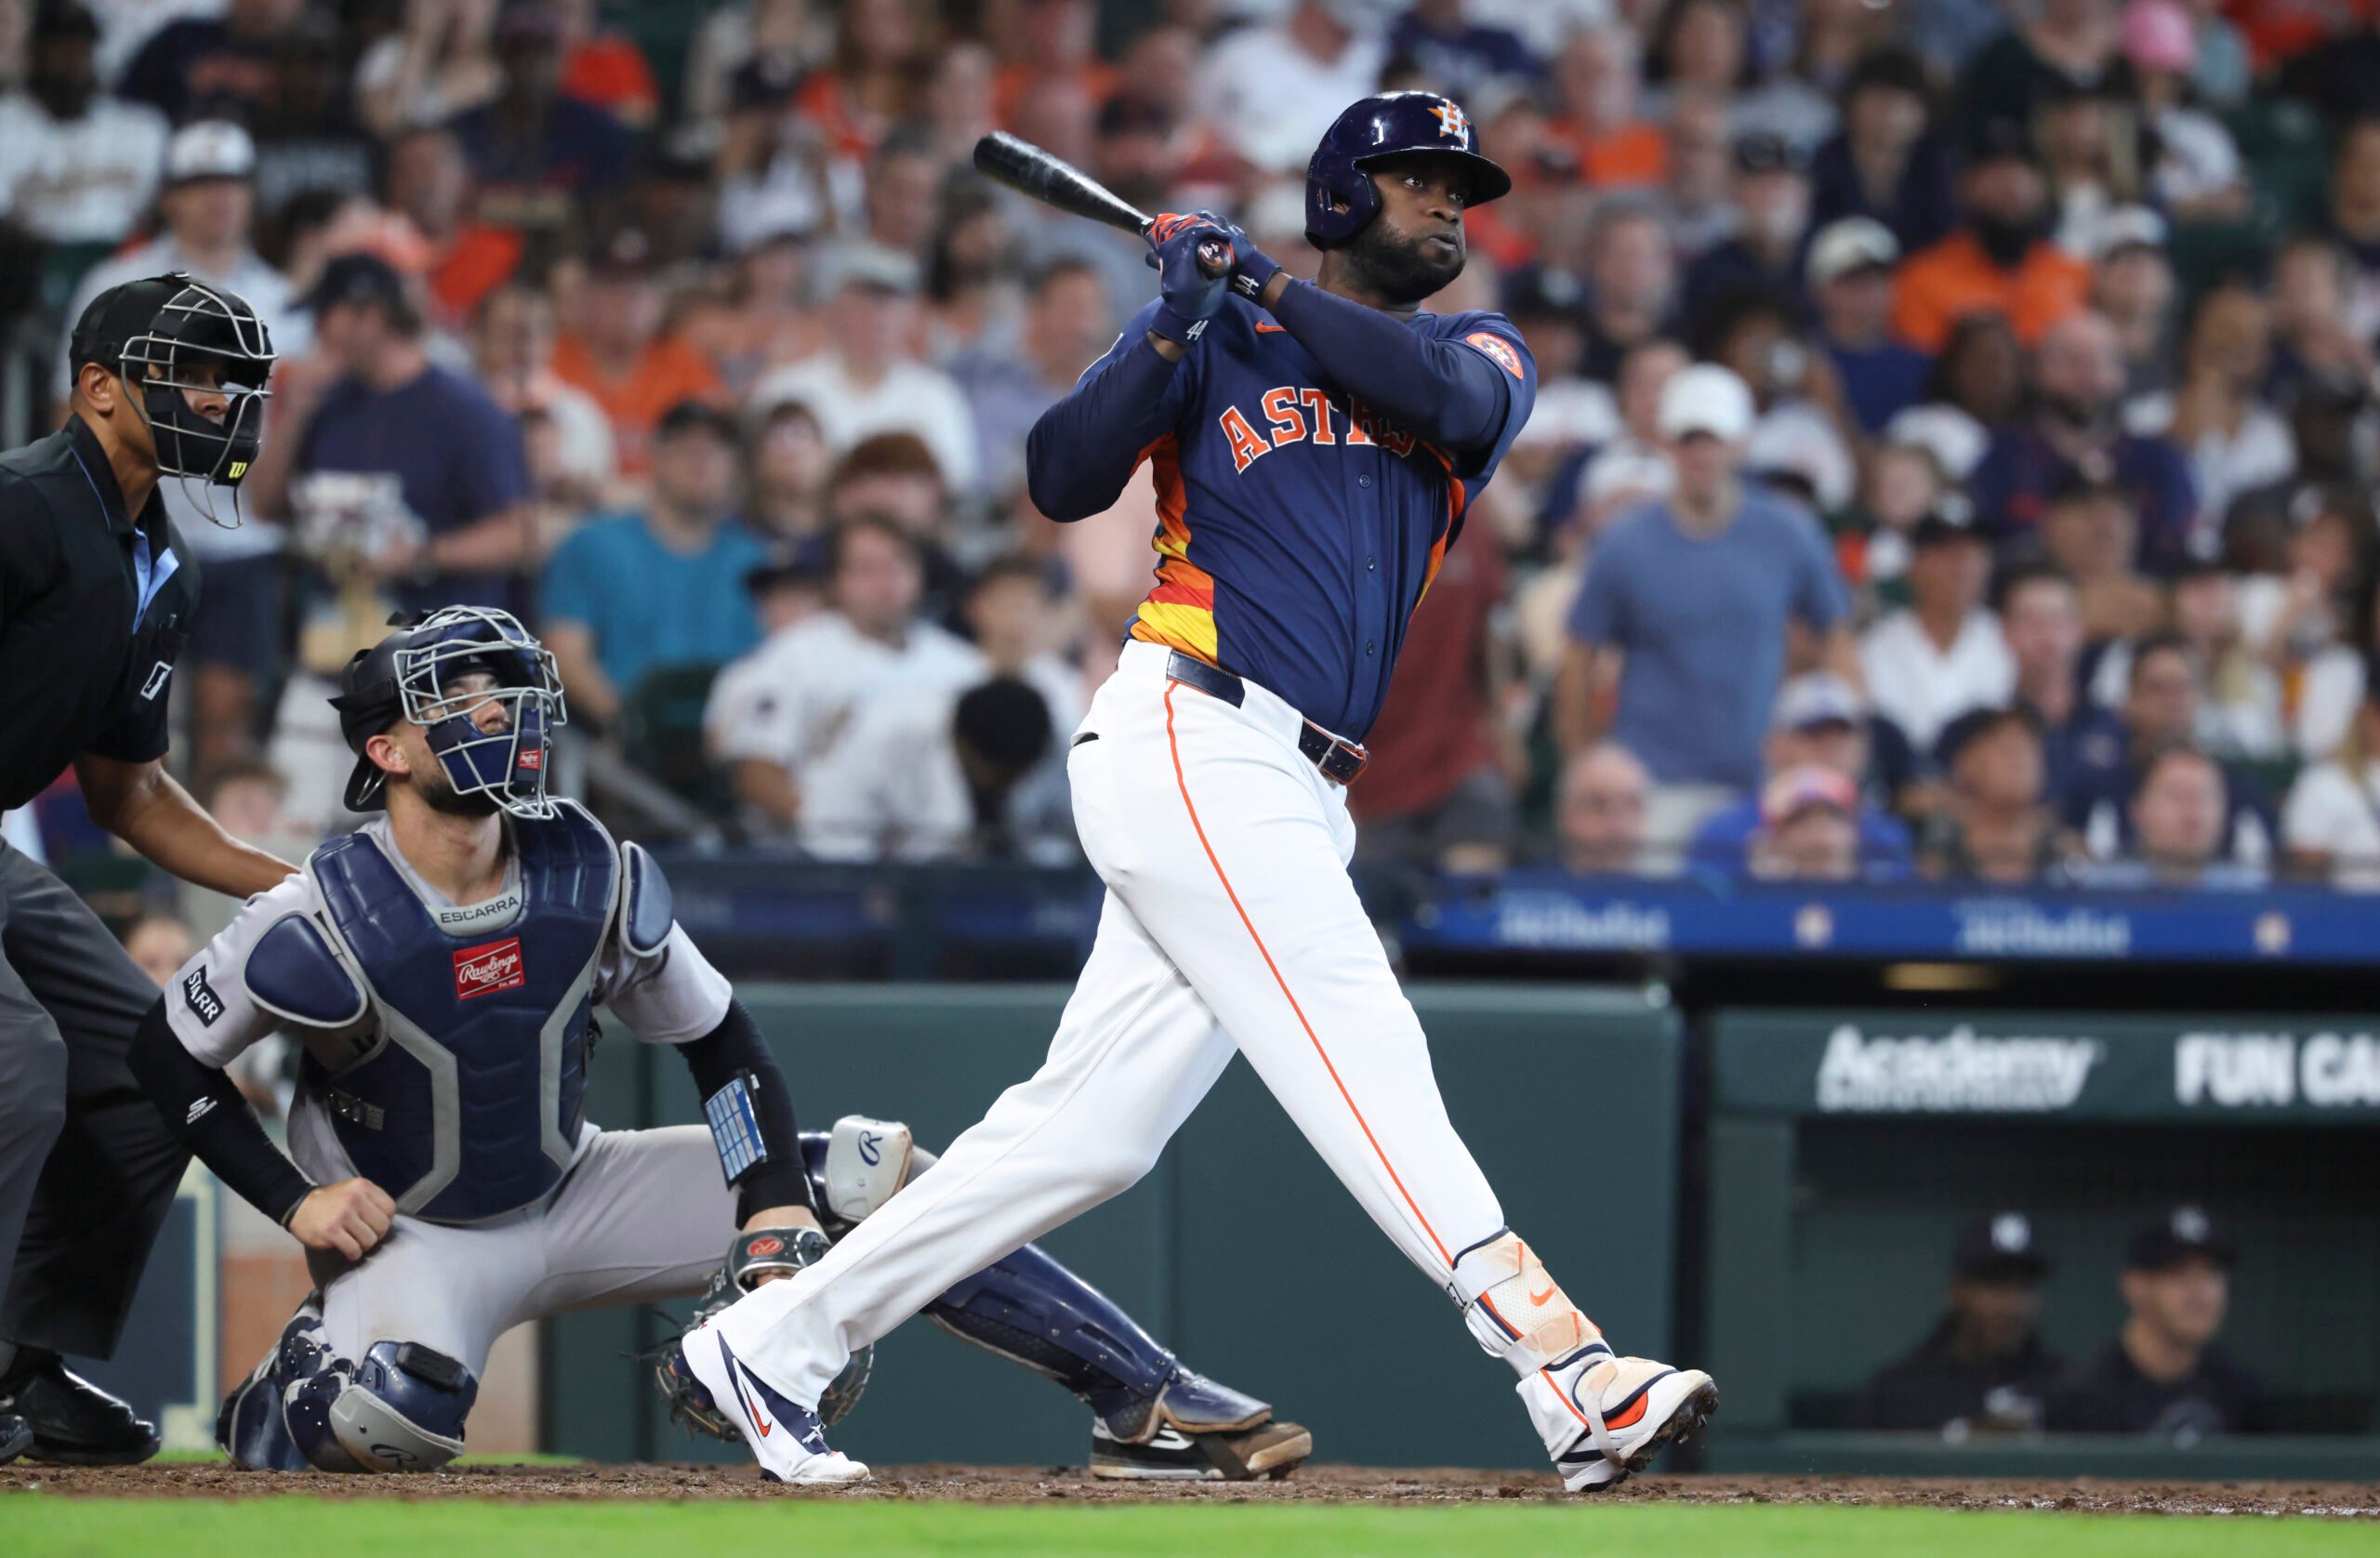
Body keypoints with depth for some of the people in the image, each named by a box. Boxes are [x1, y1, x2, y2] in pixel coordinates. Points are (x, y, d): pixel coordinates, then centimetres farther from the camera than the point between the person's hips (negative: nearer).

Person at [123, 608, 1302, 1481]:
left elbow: (719, 1043, 0)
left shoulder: (596, 881, -12)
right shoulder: (321, 923, -23)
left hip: (575, 1192, 4)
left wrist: (776, 1216, -13)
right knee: (395, 1415, -39)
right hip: (406, 1231, -4)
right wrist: (294, 1202, -17)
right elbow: (169, 1053, -9)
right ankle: (281, 1400, -1)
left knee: (872, 1179, -11)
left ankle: (1141, 1402, -9)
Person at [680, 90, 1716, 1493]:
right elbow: (1064, 481, -2)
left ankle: (774, 1340, 11)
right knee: (1361, 1050, -19)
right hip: (1193, 744, -6)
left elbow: (1450, 394, -6)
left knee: (1092, 1129, 4)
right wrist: (1175, 326, -12)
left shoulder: (1486, 353, 19)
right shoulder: (1221, 343, 9)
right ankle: (1566, 1373, -31)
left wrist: (1268, 289, -7)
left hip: (1297, 800, 6)